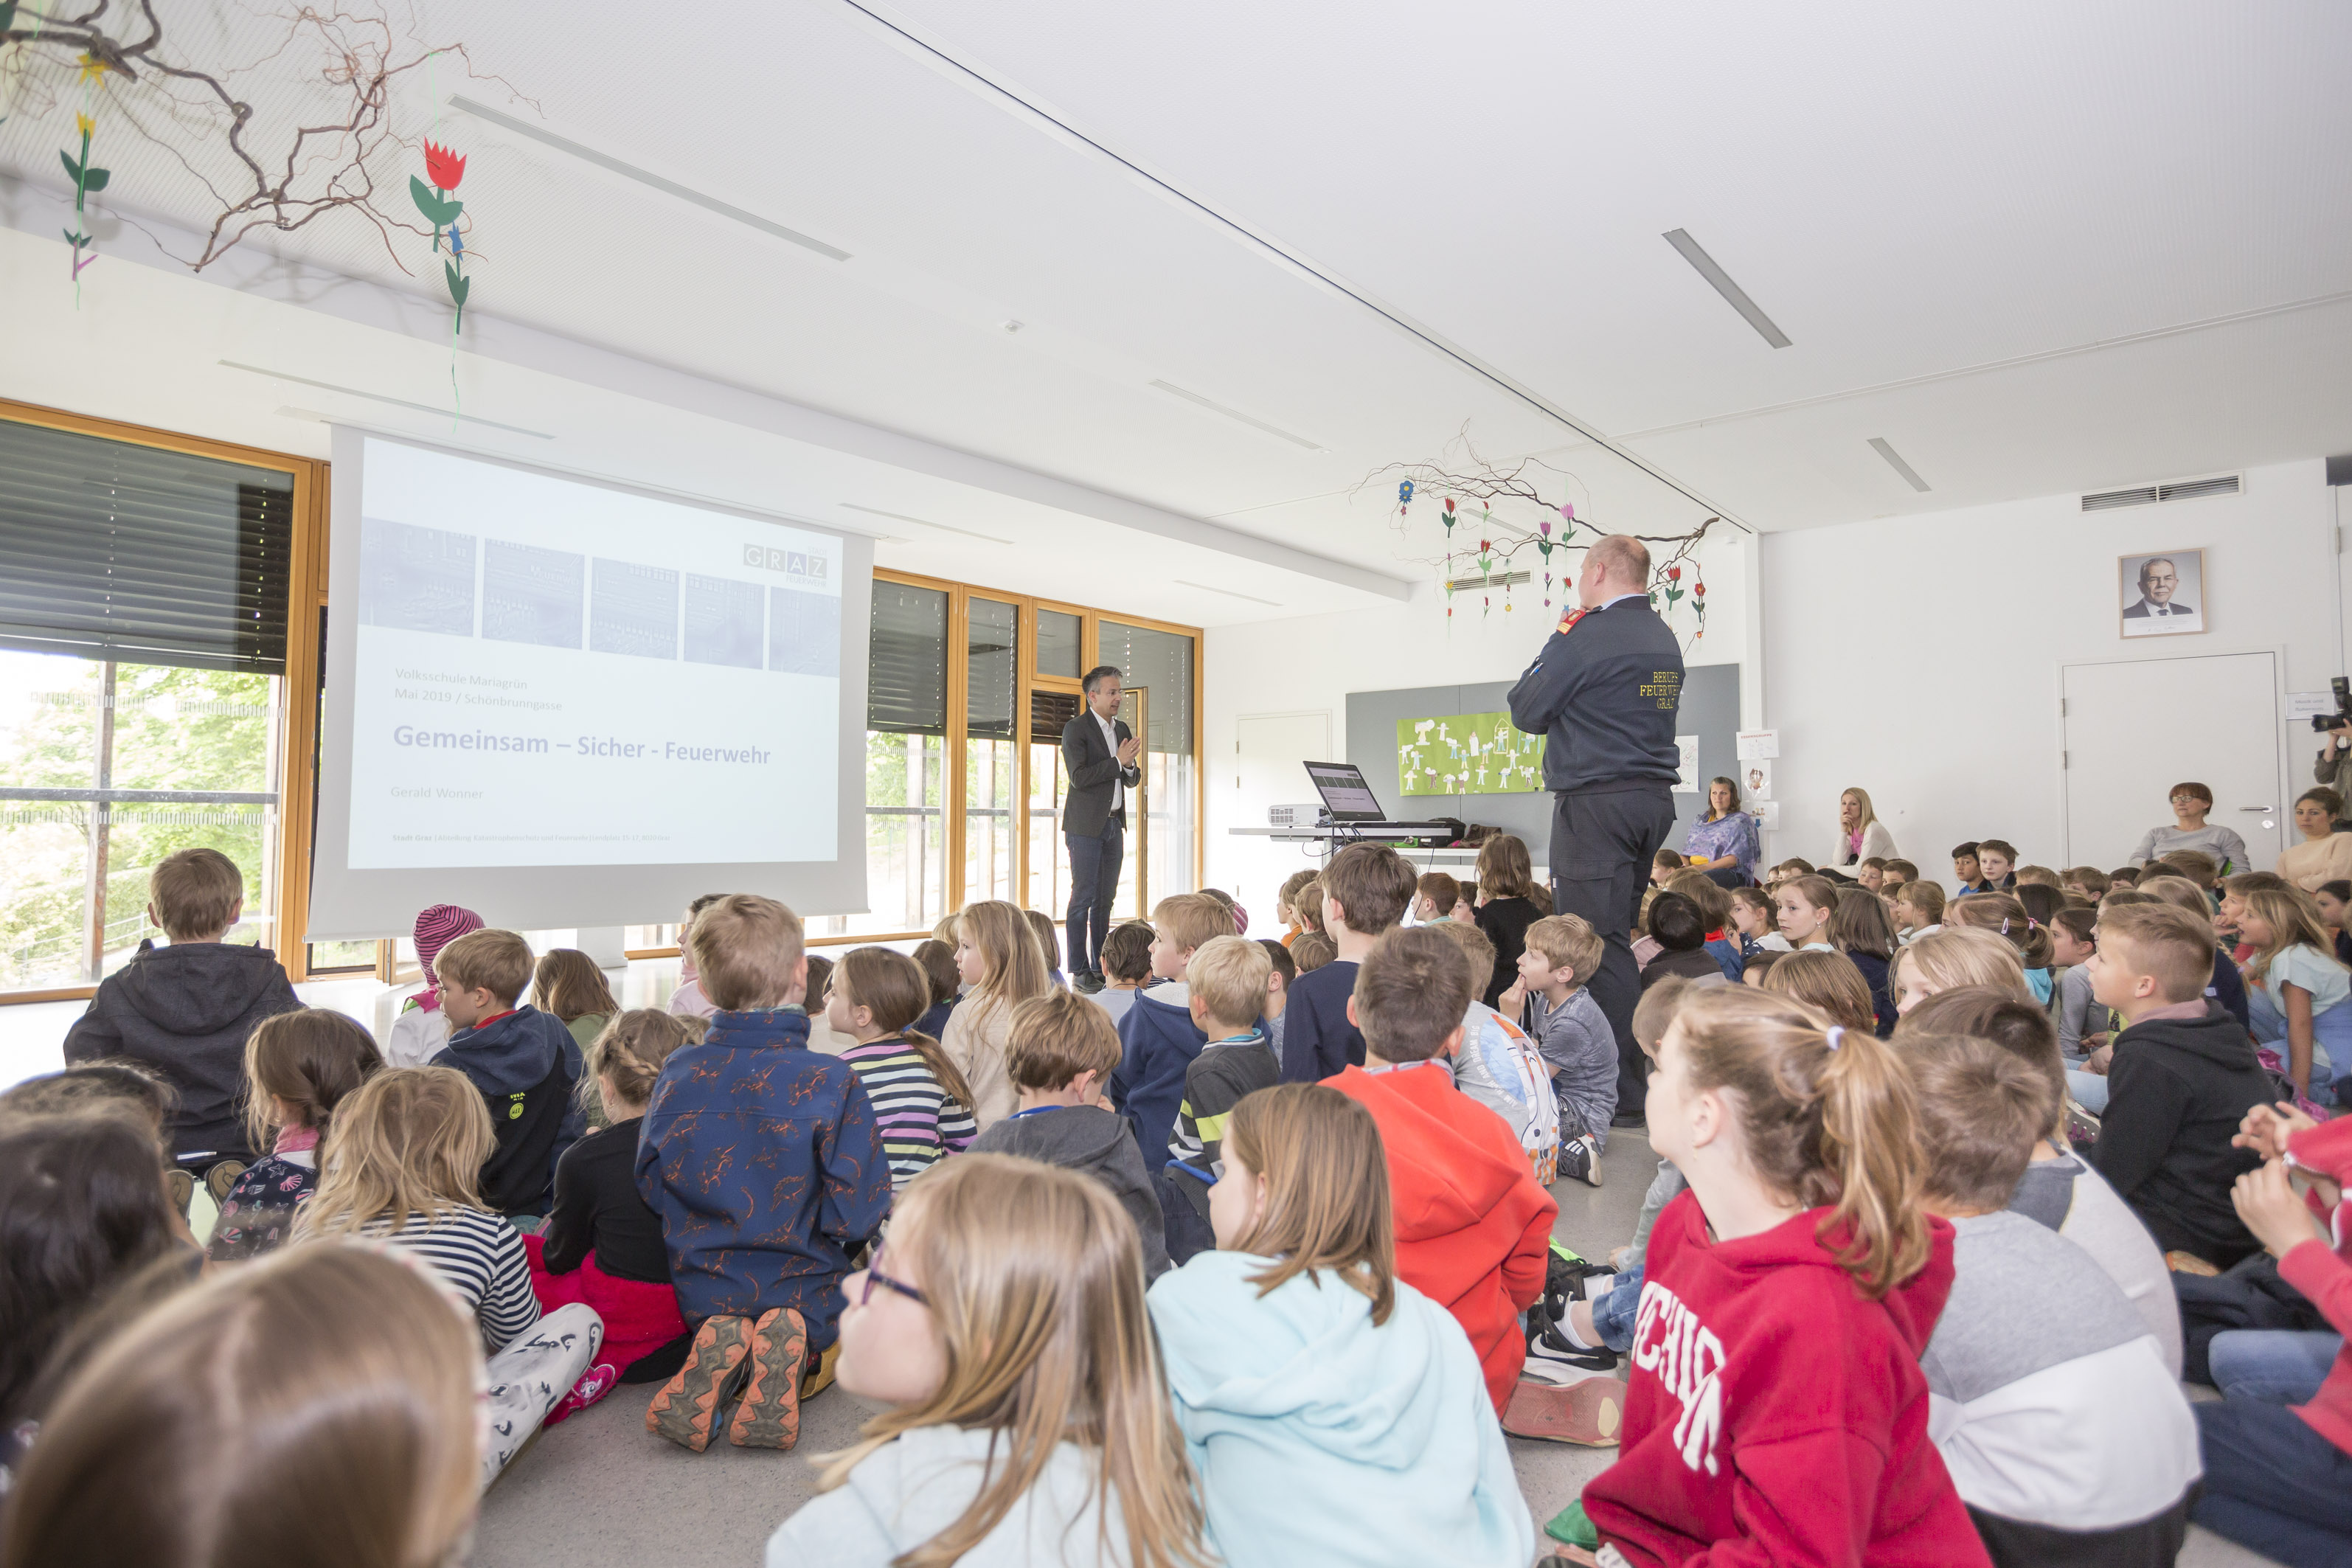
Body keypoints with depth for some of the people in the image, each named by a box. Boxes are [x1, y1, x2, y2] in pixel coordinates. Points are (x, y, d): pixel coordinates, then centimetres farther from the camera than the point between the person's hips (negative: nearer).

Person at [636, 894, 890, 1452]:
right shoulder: (832, 1082, -22)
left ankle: (717, 1354, -3)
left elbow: (649, 1186, 2)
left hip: (702, 1296, 3)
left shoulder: (676, 1074, -10)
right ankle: (790, 1353, -9)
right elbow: (857, 1213, -19)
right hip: (803, 1294, -3)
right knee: (827, 1343, 29)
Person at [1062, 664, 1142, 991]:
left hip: (1114, 824, 7)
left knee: (1105, 897, 9)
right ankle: (1080, 971, 0)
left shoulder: (1122, 729, 14)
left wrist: (1130, 768, -4)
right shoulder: (1075, 729, -7)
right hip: (1086, 826, -7)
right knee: (1083, 896, -5)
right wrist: (1117, 761, -16)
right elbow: (1079, 777, -18)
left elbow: (1132, 781, 18)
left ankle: (1101, 966, 16)